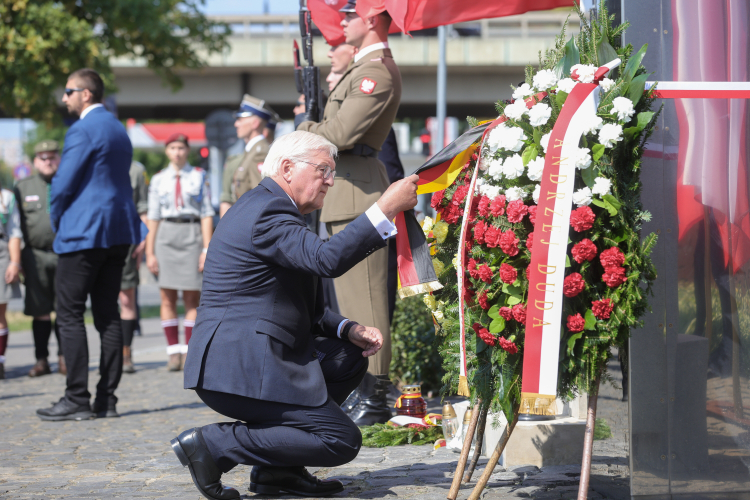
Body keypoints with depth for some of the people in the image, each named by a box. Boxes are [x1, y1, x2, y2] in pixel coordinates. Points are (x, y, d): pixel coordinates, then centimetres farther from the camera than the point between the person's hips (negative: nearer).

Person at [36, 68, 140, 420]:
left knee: (70, 315, -4)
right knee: (108, 314, 8)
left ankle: (77, 399, -7)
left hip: (84, 233, -9)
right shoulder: (118, 129, 16)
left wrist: (57, 221, 3)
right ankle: (106, 398, 9)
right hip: (119, 232, 9)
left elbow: (63, 183, -14)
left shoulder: (83, 130, -12)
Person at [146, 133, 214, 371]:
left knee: (192, 297, -3)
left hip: (192, 235, -1)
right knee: (168, 297, -4)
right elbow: (153, 218, 11)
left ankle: (190, 352, 2)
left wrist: (207, 248, -5)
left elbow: (207, 214, 3)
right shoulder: (159, 180, 11)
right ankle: (174, 352, 0)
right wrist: (150, 252, 5)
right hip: (166, 236, 1)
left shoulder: (199, 176, 7)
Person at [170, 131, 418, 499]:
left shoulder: (268, 207, 20)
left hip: (253, 355, 11)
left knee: (350, 358, 19)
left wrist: (348, 330, 7)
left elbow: (301, 308, 22)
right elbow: (327, 259, -30)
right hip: (239, 368, -11)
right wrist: (386, 209, -26)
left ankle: (277, 469, 13)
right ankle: (213, 444, -9)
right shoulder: (266, 212, -14)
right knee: (342, 440, -9)